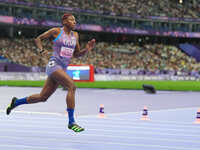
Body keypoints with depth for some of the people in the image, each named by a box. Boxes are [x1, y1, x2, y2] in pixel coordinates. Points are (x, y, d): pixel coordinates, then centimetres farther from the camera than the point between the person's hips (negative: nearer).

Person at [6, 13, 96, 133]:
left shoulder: (75, 35, 13)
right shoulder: (56, 31, -2)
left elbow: (76, 54, 18)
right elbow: (38, 39, 8)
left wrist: (87, 49, 0)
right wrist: (41, 50, -10)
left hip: (63, 69, 7)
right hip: (54, 65, -7)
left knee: (43, 97, 11)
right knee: (72, 86, -25)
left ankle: (16, 102, 34)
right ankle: (71, 122, -23)